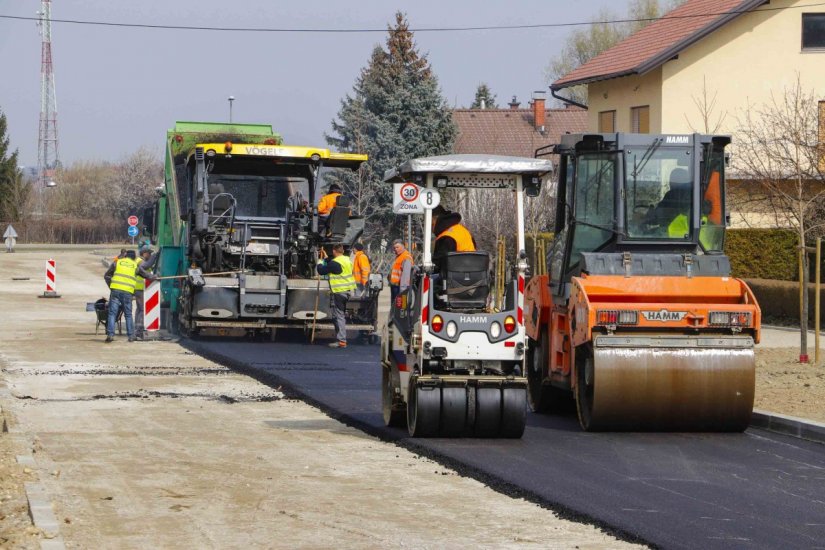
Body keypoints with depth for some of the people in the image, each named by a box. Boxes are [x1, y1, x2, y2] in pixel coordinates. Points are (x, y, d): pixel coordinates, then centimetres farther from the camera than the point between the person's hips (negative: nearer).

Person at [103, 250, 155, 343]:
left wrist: (110, 286, 21)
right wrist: (154, 277, 48)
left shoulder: (117, 262, 13)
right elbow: (146, 275, 29)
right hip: (127, 292, 1)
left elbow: (106, 276, 13)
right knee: (128, 314, 11)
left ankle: (110, 334, -12)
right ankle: (131, 336, 10)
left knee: (112, 313, -1)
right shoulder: (135, 266, 14)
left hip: (115, 290, -1)